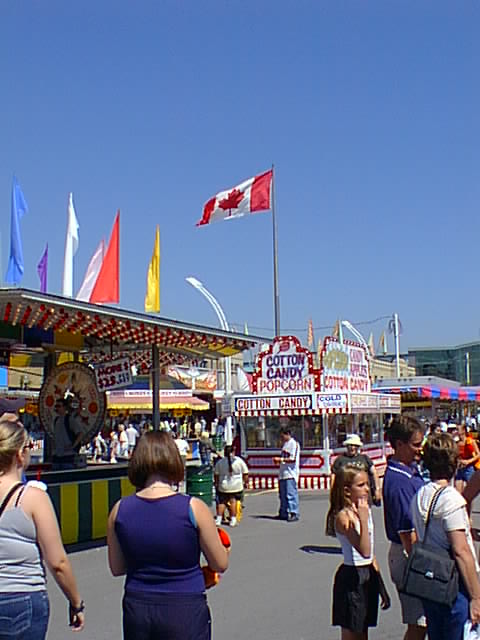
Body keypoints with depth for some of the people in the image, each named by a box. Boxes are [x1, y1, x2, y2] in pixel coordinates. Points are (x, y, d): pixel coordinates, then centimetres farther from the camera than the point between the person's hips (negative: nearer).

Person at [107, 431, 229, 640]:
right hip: (185, 612, -3)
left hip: (137, 609, 4)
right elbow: (220, 564, -4)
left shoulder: (120, 510, -5)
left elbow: (116, 568, 6)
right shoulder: (194, 508, -15)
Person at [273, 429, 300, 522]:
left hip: (290, 474, -9)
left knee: (291, 494, -10)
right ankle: (283, 513, 18)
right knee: (282, 494, 11)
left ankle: (294, 513, -8)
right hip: (283, 474, 9)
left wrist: (280, 459, -16)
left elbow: (293, 459, -16)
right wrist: (278, 460, 11)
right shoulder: (286, 444, 20)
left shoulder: (294, 443, -8)